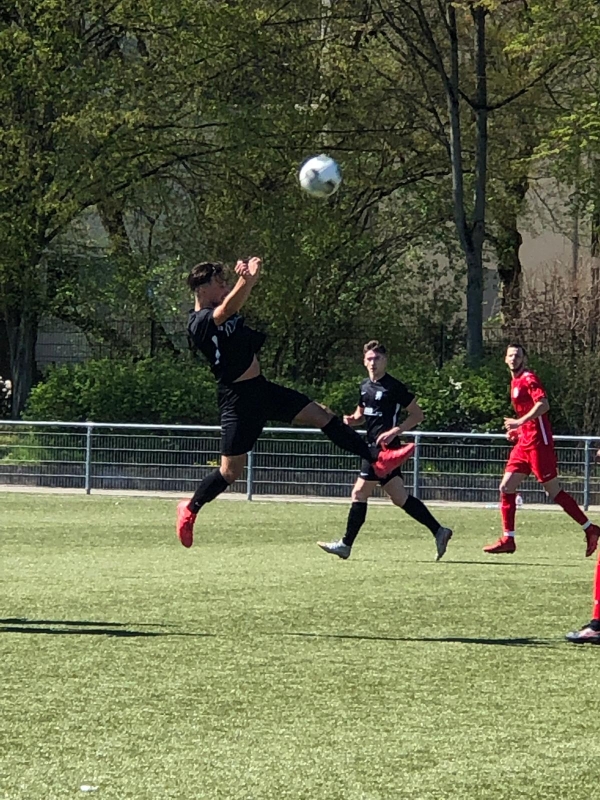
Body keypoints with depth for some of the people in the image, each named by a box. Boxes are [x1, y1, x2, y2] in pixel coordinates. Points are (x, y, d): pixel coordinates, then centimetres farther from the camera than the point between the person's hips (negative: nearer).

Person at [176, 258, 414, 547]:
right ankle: (190, 509, 20)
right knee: (231, 471, -3)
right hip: (237, 398, -8)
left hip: (261, 389, 8)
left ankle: (377, 460, 9)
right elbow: (226, 310, -35)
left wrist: (248, 278, -26)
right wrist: (247, 280, -46)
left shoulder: (225, 310, 10)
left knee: (321, 415, 5)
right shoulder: (199, 323, -18)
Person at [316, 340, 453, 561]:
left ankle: (346, 544, 0)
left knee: (359, 493, -7)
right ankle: (439, 531, 11)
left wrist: (394, 431, -18)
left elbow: (417, 414, -8)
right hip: (374, 447, 9)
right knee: (400, 497, 8)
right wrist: (352, 419, 3)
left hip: (384, 447, -9)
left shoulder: (393, 387, -9)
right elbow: (361, 415, 27)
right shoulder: (365, 386, 14)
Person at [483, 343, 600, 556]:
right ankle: (508, 539, 4)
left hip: (538, 443, -9)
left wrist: (520, 421, -28)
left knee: (554, 492, -5)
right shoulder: (515, 382, 17)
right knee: (506, 488, 2)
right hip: (524, 443, 9)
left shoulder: (529, 379, -10)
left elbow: (543, 405, -24)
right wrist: (518, 429, 14)